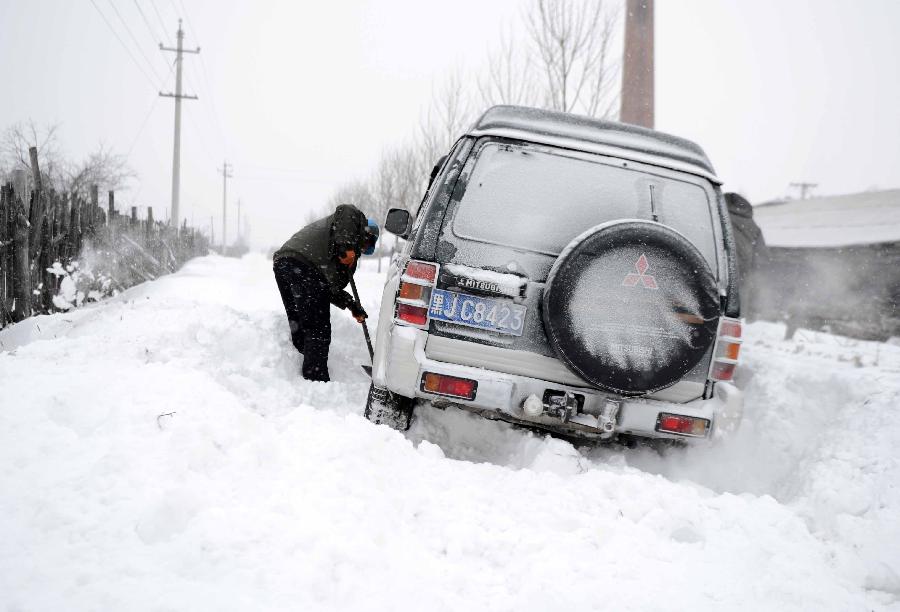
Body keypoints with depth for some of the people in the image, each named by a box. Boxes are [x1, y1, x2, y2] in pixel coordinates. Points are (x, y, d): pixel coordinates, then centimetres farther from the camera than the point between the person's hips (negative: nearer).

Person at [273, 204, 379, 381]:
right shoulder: (359, 223, 17)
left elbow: (331, 287, 32)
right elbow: (346, 210, -8)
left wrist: (353, 306, 27)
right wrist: (346, 246, -16)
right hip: (304, 262, -9)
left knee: (299, 329, 17)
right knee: (318, 331, -5)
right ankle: (316, 381, -6)